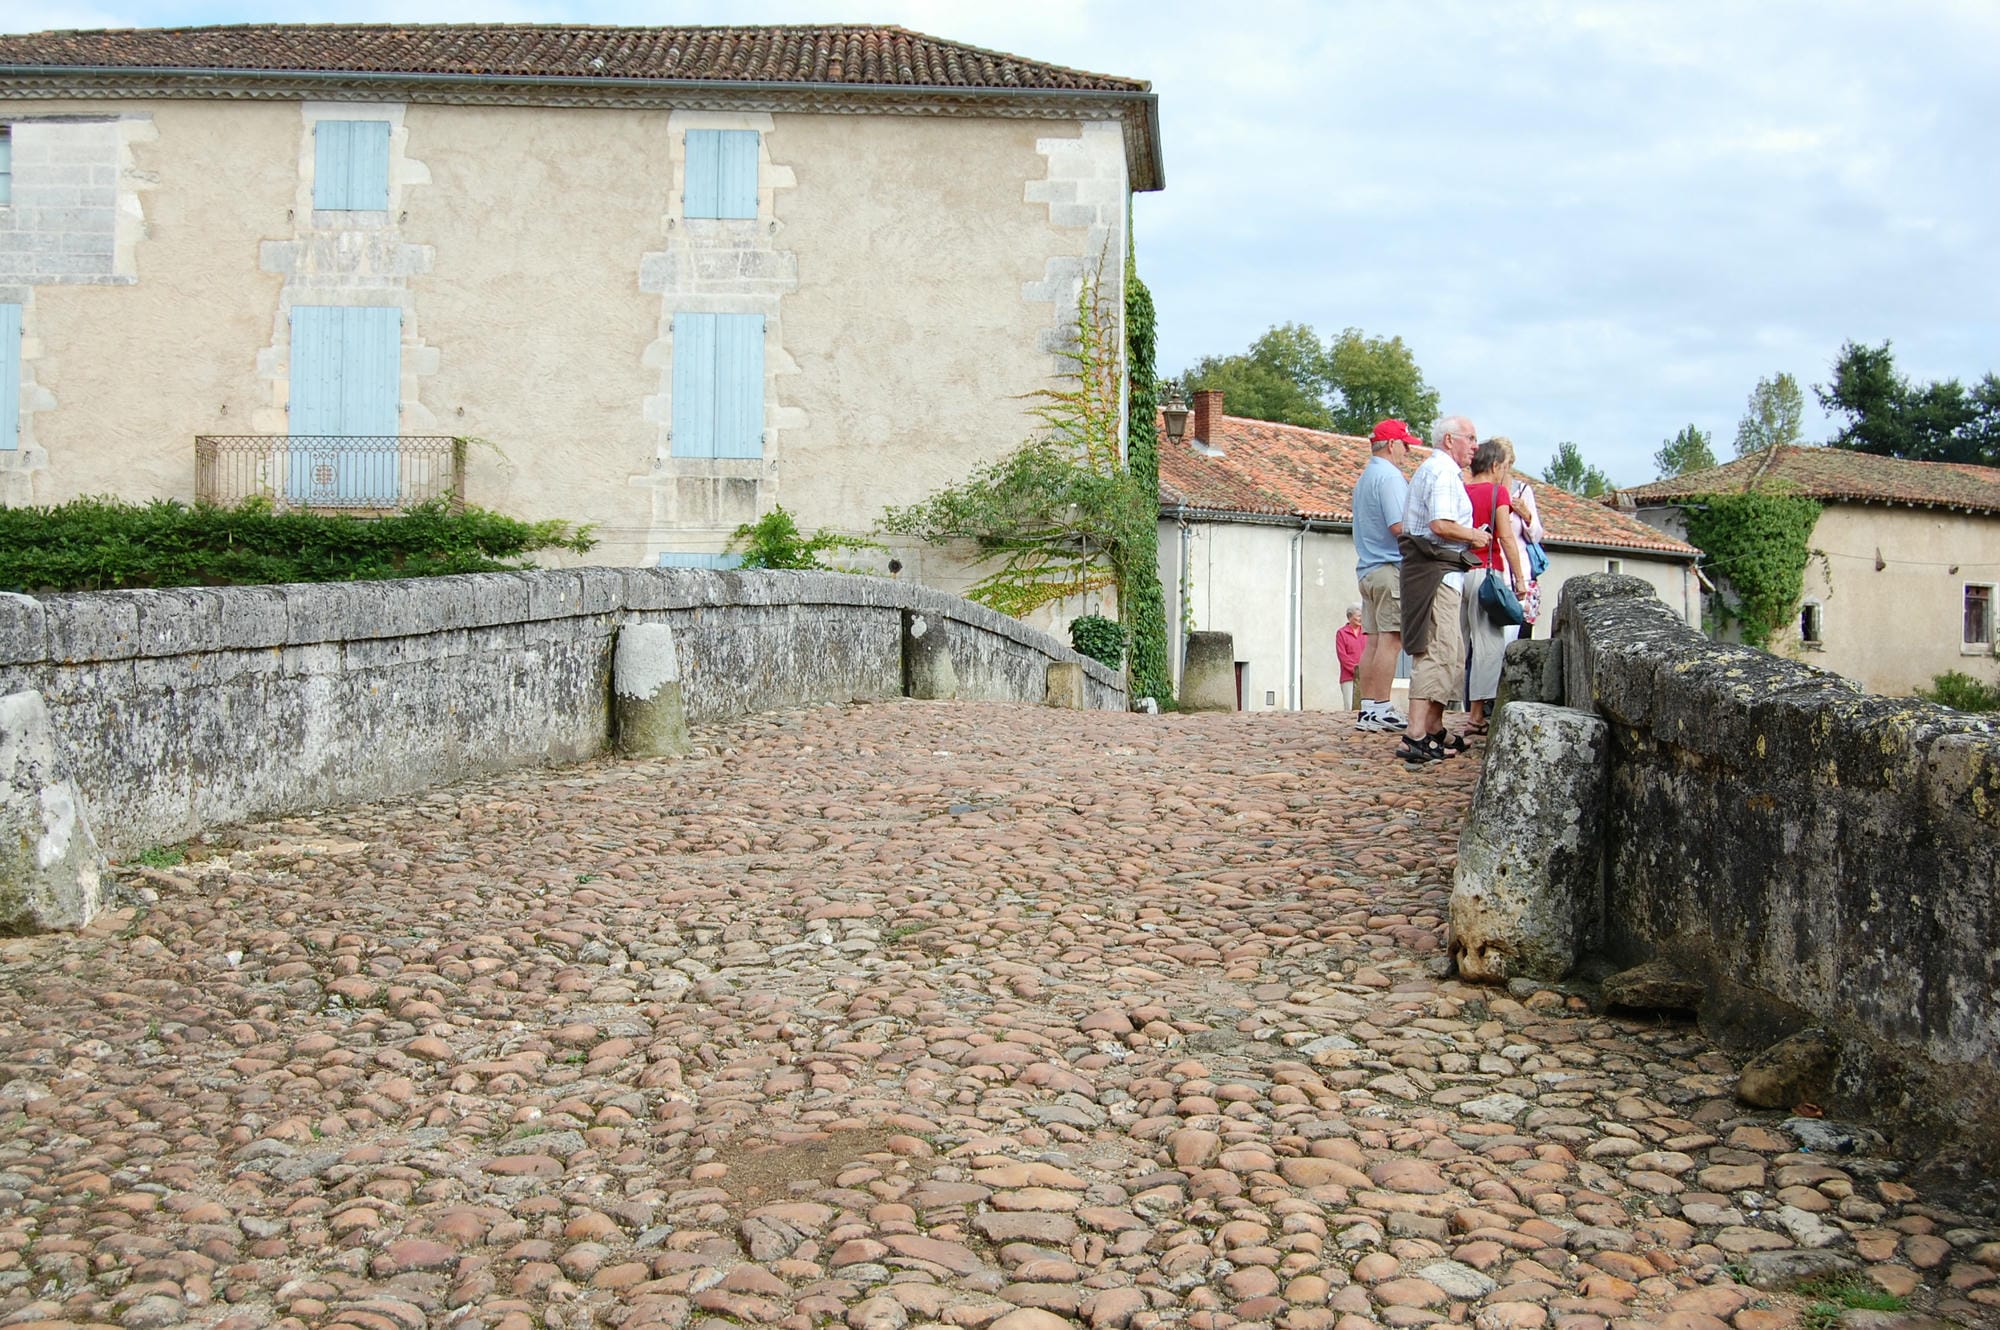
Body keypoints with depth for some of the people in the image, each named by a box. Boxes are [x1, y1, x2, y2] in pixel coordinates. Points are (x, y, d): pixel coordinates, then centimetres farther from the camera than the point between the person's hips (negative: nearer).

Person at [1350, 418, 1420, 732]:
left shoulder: (1365, 477, 21)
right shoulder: (1390, 476, -10)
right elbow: (1399, 526, -19)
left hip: (1367, 569, 10)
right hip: (1392, 567, -10)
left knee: (1374, 640, 8)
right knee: (1391, 639, -9)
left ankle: (1368, 708, 7)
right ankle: (1381, 709, -10)